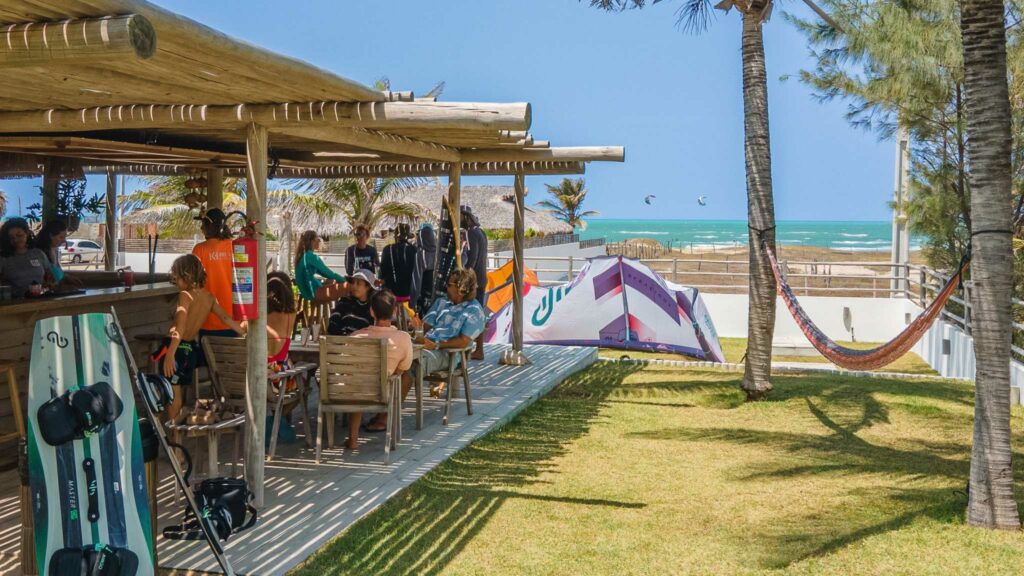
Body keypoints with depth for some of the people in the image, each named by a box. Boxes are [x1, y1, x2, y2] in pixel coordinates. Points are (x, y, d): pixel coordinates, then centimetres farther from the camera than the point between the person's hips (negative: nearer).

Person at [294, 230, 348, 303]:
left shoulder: (302, 255, 13)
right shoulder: (312, 256, -16)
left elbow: (322, 272, 21)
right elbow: (328, 273, -12)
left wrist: (341, 278, 18)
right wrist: (344, 279, 1)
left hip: (306, 291, 11)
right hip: (314, 292, -10)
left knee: (333, 281, 29)